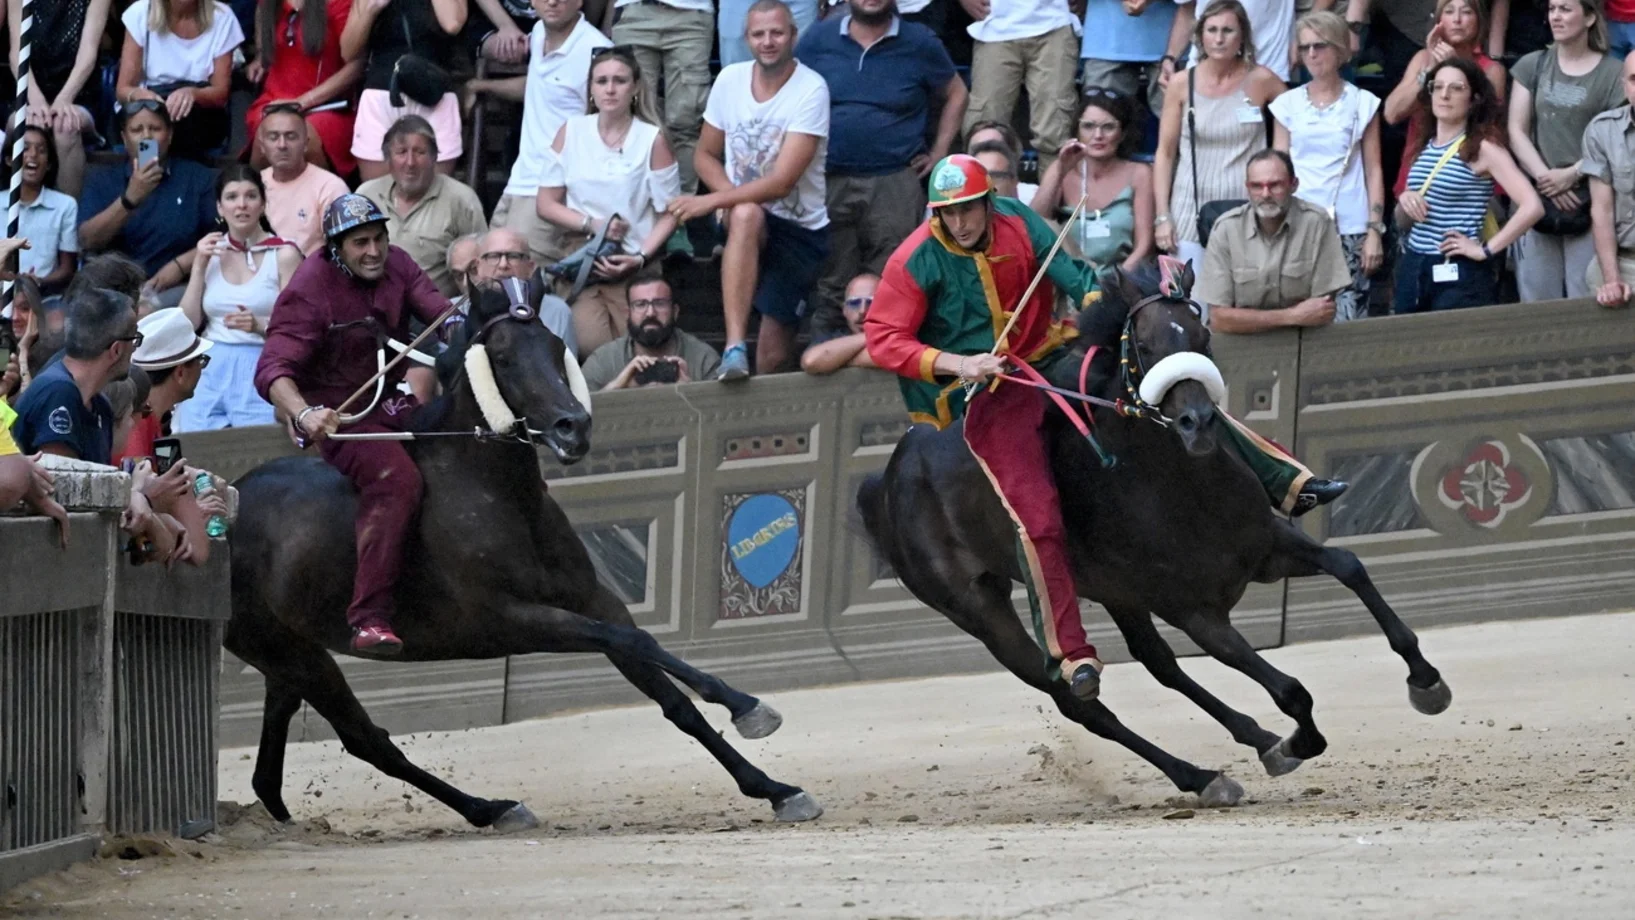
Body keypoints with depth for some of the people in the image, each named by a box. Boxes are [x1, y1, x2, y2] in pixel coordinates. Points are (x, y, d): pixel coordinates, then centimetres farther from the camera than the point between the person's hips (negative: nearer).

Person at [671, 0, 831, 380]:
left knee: (773, 357, -6)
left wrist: (711, 201, -23)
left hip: (802, 230, -2)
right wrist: (731, 198, -11)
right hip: (746, 222, 2)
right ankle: (735, 347, -42)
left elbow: (782, 181, -21)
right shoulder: (730, 80, 0)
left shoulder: (811, 89, -15)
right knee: (745, 214, -37)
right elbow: (706, 155, 9)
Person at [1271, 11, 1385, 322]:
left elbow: (1373, 171, 5)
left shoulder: (1362, 104, 6)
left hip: (1348, 228, -1)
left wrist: (1375, 230, -2)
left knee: (1347, 320, -7)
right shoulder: (1288, 104, 9)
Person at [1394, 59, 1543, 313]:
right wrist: (1404, 201, -2)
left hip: (1458, 275, -6)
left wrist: (1485, 250, -15)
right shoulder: (1424, 148, 12)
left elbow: (1532, 207, -19)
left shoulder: (1482, 148, -7)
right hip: (1412, 270, 6)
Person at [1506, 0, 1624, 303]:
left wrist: (1572, 174, -14)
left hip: (1589, 209, -3)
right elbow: (1516, 131, 8)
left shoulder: (1613, 74, 1)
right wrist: (1544, 177, -6)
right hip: (1535, 204, 3)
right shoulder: (1533, 66, 12)